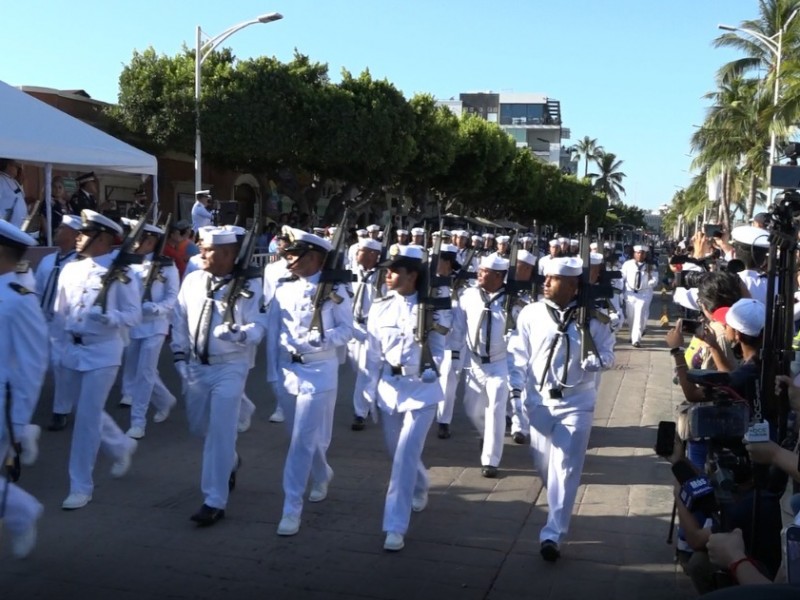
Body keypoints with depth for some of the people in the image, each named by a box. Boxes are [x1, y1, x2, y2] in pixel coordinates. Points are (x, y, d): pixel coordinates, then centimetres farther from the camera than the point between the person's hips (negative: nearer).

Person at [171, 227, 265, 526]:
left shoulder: (249, 286, -13)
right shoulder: (192, 280, 0)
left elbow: (257, 328, -17)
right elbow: (179, 319, 8)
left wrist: (239, 333, -37)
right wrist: (180, 355, 2)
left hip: (230, 368, -6)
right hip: (196, 366, 6)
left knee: (221, 432, -8)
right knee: (199, 427, 19)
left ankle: (214, 502, 1)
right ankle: (230, 461, 49)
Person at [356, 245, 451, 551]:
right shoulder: (380, 307, 1)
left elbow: (439, 347, 1)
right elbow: (372, 354, 3)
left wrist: (433, 370, -18)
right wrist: (368, 393, 2)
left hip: (422, 388, -4)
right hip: (389, 387, 4)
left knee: (406, 455, -12)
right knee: (398, 452, 17)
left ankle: (395, 526, -5)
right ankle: (419, 491, 48)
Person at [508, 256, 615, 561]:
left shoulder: (592, 318, -8)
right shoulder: (531, 313, -5)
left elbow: (607, 353, 0)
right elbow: (518, 352, 0)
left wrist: (596, 361, -22)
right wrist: (516, 387, -10)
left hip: (576, 403, -2)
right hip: (539, 400, 2)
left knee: (566, 469, -4)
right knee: (544, 465, 15)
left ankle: (552, 534, 3)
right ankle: (560, 511, 44)